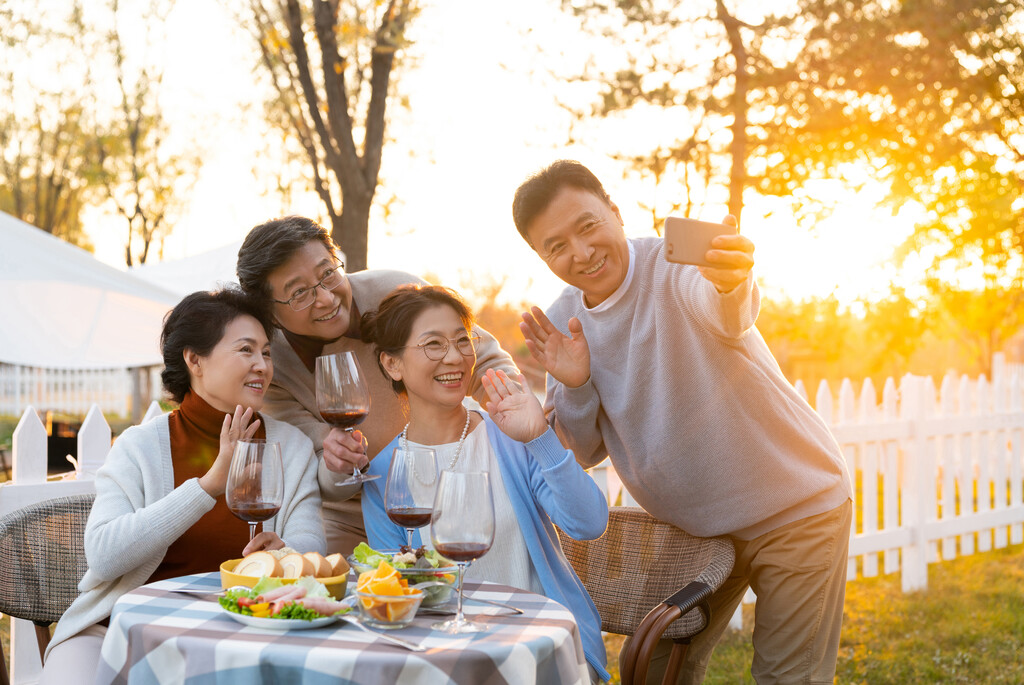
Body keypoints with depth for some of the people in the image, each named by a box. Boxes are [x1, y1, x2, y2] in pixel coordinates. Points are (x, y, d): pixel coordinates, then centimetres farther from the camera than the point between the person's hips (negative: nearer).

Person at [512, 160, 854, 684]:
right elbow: (584, 452, 2)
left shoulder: (677, 266, -21)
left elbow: (727, 316, -46)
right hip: (692, 525, 5)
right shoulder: (563, 323, -4)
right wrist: (573, 387, -18)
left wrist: (732, 283, -70)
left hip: (795, 509, -5)